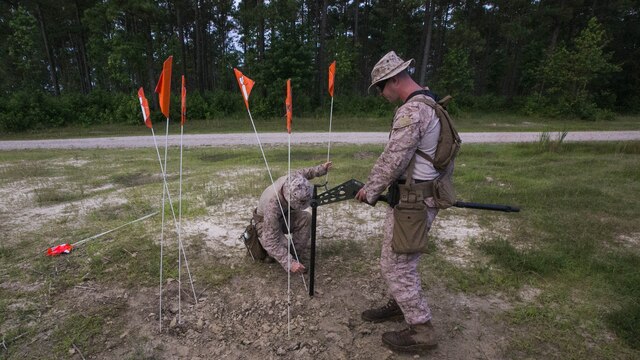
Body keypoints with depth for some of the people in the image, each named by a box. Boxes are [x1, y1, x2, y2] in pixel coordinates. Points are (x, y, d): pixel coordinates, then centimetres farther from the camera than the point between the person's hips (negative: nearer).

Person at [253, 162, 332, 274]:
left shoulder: (291, 181, -27)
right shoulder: (272, 204, -43)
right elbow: (271, 242, -41)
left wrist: (321, 168, -3)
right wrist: (289, 263, -47)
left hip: (283, 215, 6)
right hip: (266, 222, -6)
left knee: (306, 218, -23)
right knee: (284, 248, -32)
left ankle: (299, 257, -10)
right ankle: (272, 253, 5)